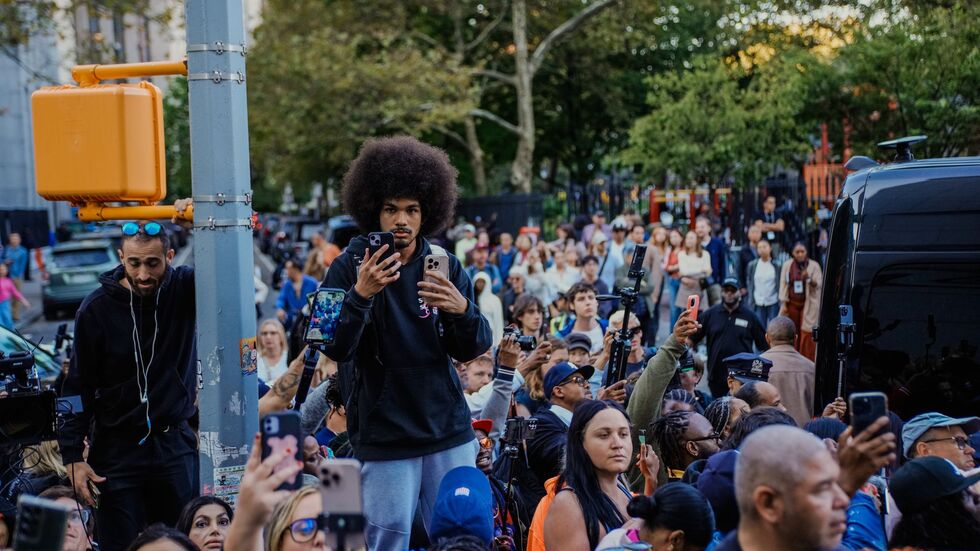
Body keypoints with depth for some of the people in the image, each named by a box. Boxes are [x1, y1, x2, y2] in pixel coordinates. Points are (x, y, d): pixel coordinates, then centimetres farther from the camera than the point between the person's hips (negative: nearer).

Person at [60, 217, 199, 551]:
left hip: (177, 445, 2)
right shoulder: (97, 308, -7)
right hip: (118, 448, -2)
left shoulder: (185, 288, -3)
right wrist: (72, 455, -7)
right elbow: (79, 386, -2)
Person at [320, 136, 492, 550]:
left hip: (449, 433, 3)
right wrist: (360, 294, -27)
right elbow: (335, 348, -11)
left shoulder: (446, 267, 5)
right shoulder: (349, 267, -3)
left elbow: (473, 350, 2)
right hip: (384, 438, -3)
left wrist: (461, 310, -20)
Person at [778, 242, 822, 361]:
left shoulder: (814, 266, 0)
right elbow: (783, 284, 7)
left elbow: (819, 284, -4)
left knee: (807, 333, -8)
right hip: (792, 303, 2)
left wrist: (809, 278, -25)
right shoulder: (787, 265, 6)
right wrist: (783, 304, 2)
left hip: (808, 305, -2)